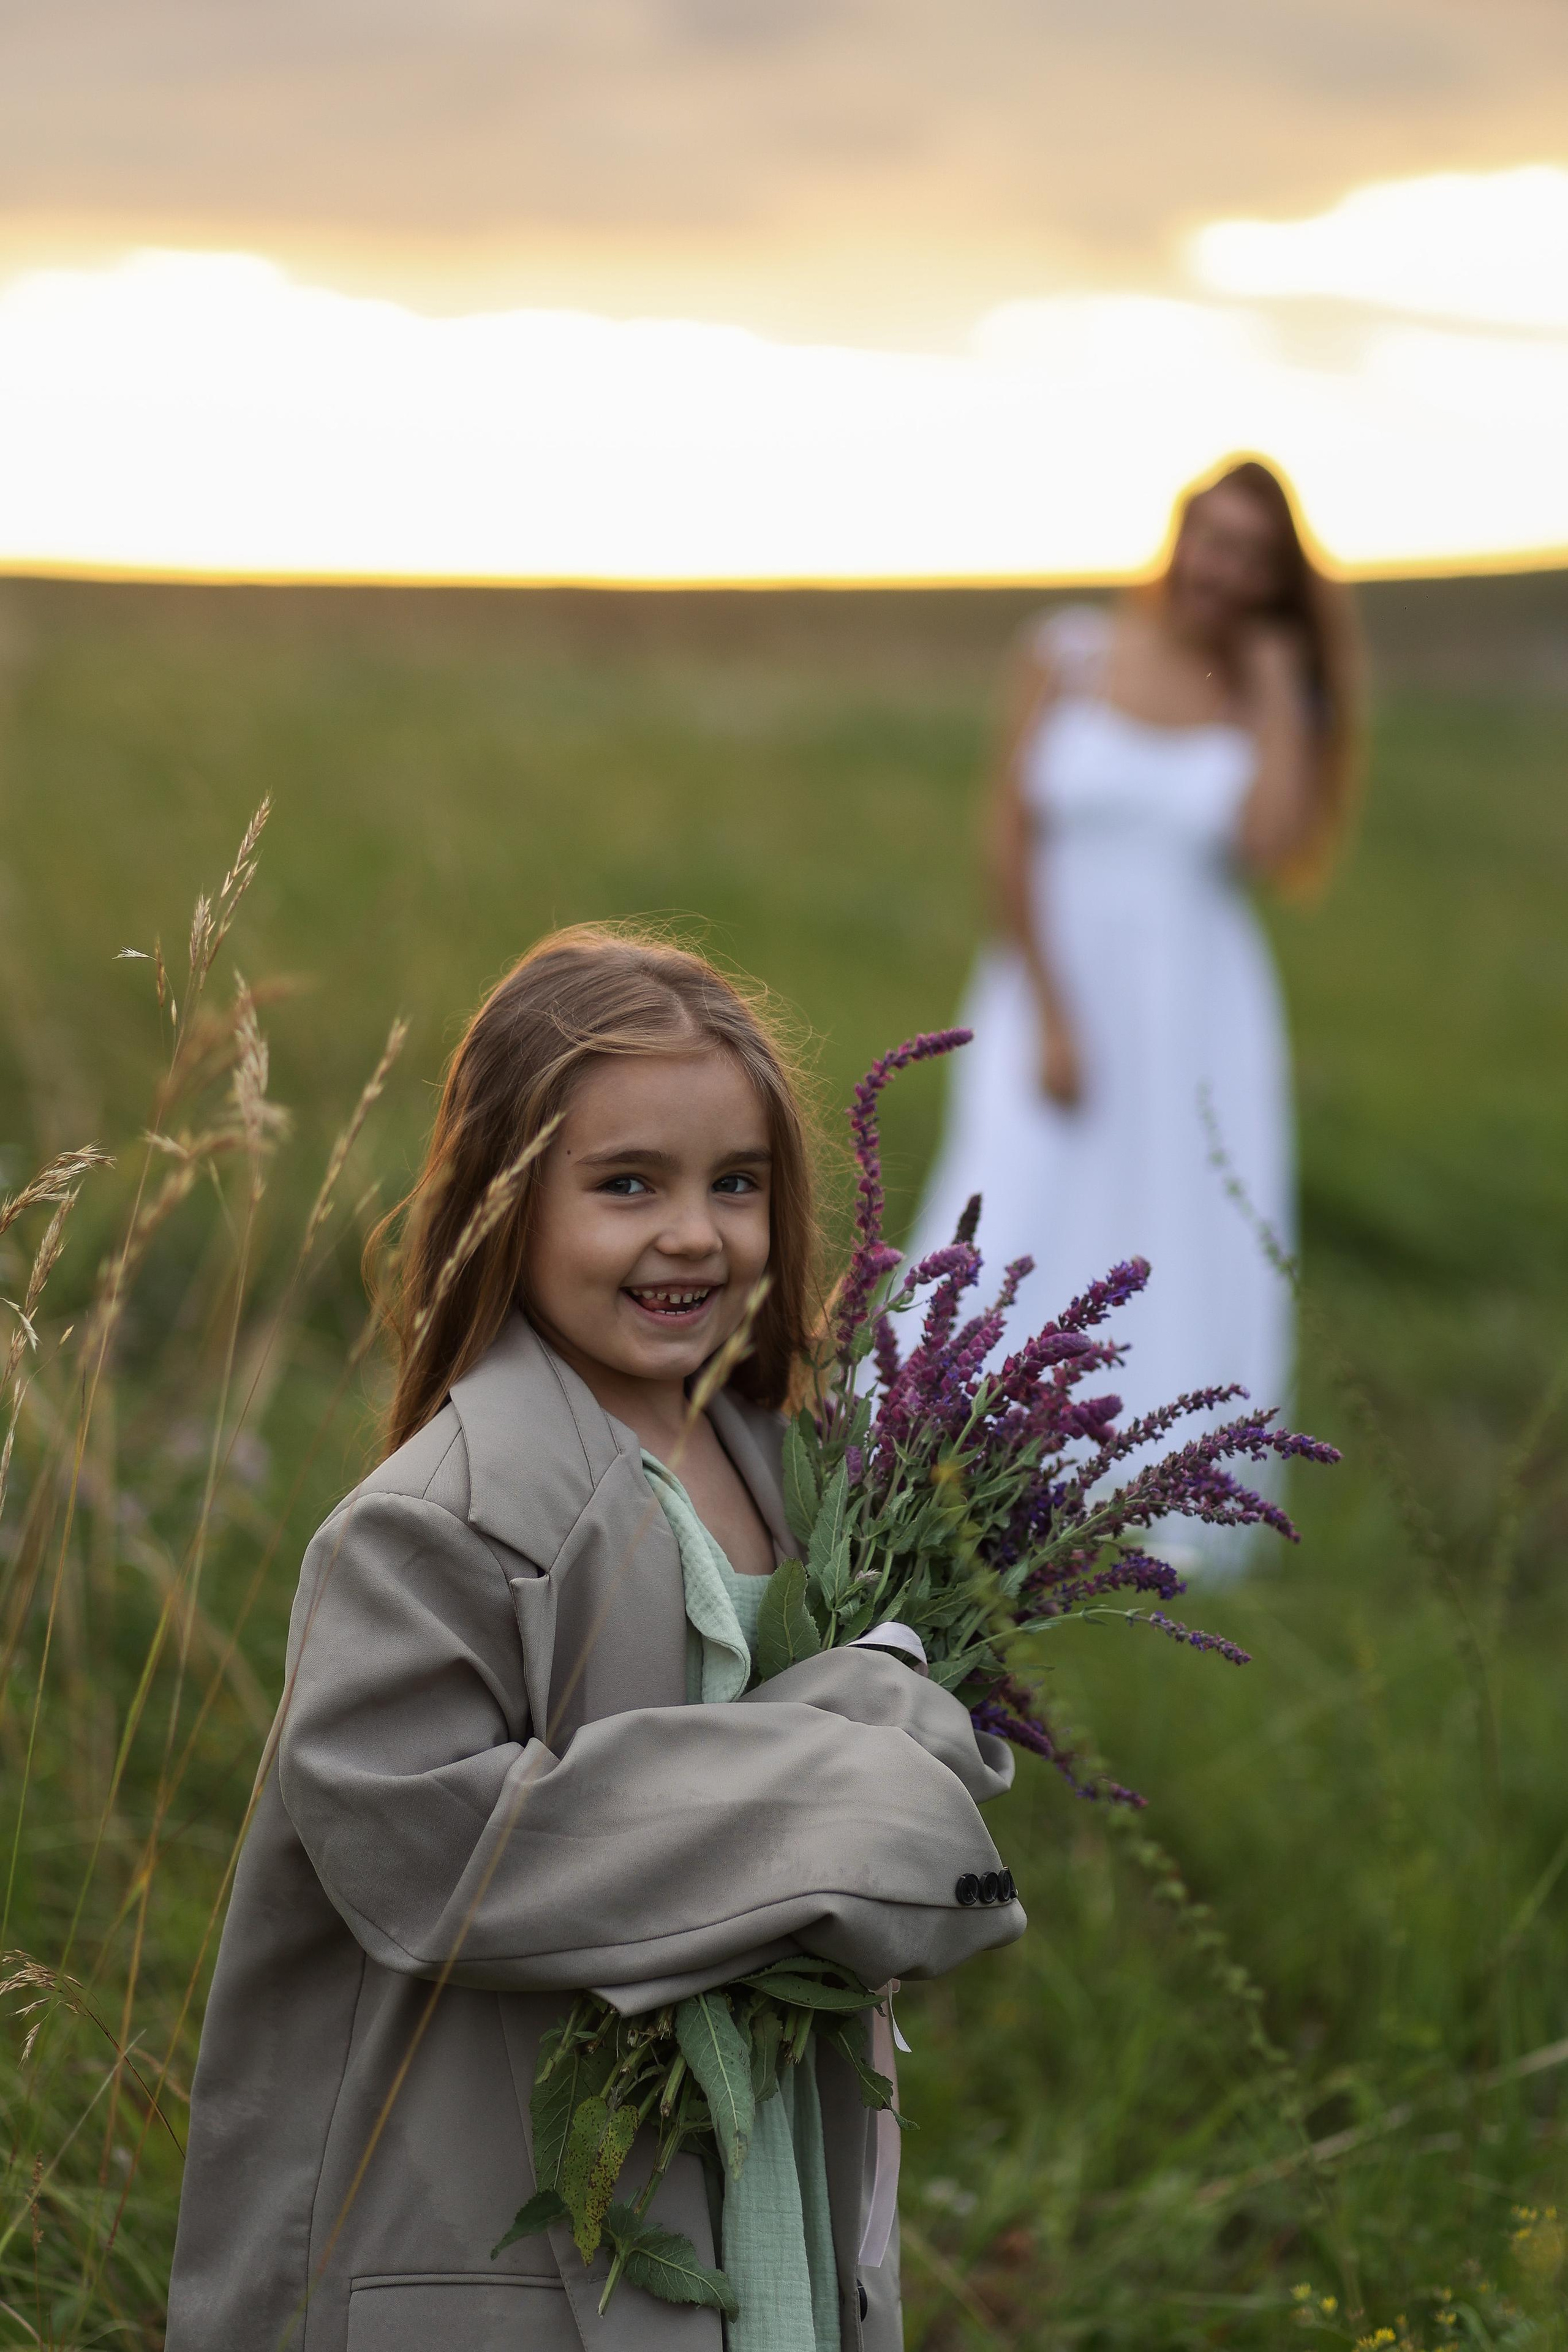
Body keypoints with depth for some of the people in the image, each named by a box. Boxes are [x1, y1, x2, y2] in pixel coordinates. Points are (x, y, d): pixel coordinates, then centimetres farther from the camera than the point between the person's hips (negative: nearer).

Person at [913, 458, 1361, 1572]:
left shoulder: (1266, 698, 2)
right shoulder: (1067, 654, -1)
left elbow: (1275, 842, -17)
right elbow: (1013, 839, -2)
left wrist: (1275, 676, -10)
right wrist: (1048, 1016, -9)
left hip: (1198, 1016, 1)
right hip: (1059, 993, -1)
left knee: (1182, 1260, 5)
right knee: (1017, 1238, -3)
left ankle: (1162, 1519, 17)